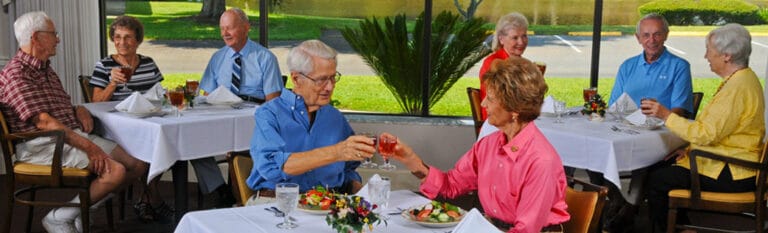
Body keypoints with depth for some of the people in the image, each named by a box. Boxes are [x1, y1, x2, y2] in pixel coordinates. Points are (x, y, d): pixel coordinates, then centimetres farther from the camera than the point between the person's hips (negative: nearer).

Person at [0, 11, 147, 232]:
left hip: (74, 135, 9)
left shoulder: (45, 69, 20)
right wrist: (87, 146, -25)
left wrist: (79, 110, 4)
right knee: (115, 171, -27)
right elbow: (43, 122, -20)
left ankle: (85, 207, 7)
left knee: (138, 164, -5)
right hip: (43, 145, -9)